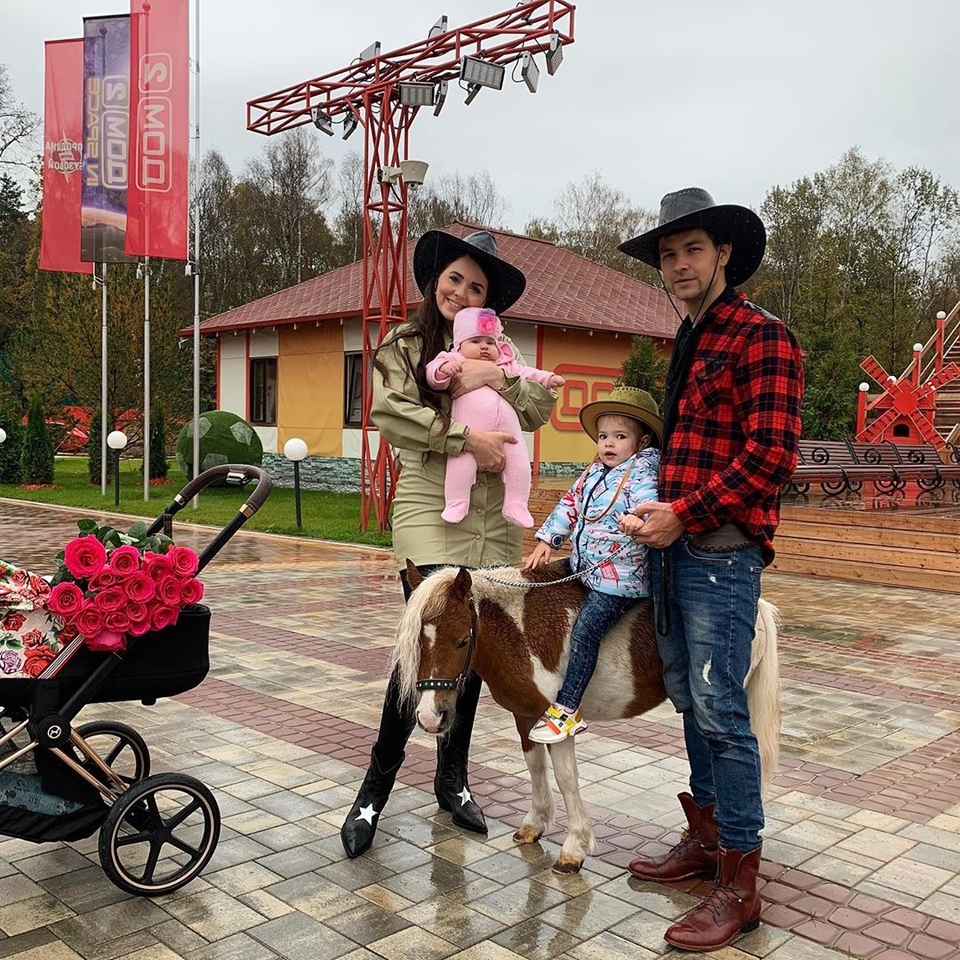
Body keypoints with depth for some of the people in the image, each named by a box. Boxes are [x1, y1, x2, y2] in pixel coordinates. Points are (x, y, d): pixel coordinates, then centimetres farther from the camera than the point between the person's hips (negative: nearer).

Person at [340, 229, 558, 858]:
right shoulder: (405, 345, 5)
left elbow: (541, 410, 4)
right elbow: (392, 415, -11)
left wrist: (499, 380, -12)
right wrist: (466, 439, -16)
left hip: (493, 523, 5)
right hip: (431, 517, -4)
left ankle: (453, 778, 27)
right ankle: (377, 785, 6)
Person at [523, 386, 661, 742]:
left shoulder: (640, 474, -12)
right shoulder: (594, 472, 12)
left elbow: (649, 505, -31)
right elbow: (569, 505, 18)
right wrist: (545, 542, 12)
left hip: (619, 577, -9)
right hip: (583, 565, 9)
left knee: (586, 631, -14)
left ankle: (566, 711, -7)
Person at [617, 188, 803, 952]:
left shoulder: (762, 337, -8)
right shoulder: (686, 345, 18)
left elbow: (771, 455, -17)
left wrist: (683, 513, -18)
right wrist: (656, 508, 9)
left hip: (721, 551, -9)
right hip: (673, 546, 9)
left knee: (720, 710, -5)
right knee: (689, 700, 15)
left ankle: (739, 884, 7)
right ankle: (706, 838, 31)